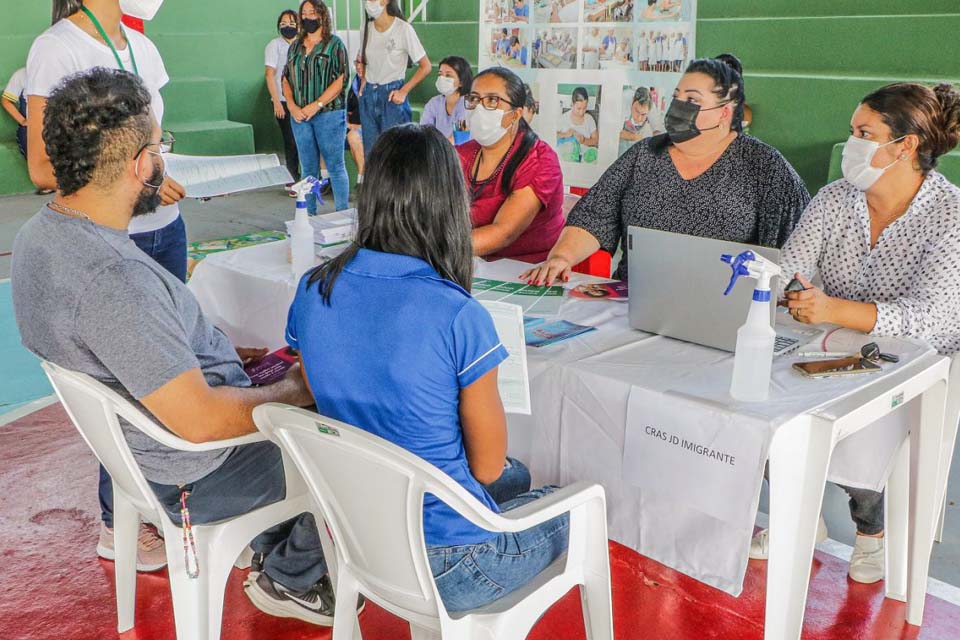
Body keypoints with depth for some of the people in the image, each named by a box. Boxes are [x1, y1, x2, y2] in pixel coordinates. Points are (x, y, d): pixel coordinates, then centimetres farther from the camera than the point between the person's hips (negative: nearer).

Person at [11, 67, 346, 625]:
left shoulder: (41, 233, -3)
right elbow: (200, 420, -34)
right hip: (195, 475, -9)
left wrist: (218, 353, 9)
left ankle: (271, 548, 36)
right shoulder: (112, 279, -35)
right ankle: (291, 577, 25)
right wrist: (294, 393, -17)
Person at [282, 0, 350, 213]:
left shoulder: (334, 44, -1)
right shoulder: (295, 46, 15)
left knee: (335, 166, -3)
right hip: (300, 116, 5)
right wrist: (292, 106, -3)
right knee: (308, 168, 9)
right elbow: (286, 78, 15)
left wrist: (316, 105, -15)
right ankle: (308, 214, 15)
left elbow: (341, 79, -10)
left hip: (329, 114, -5)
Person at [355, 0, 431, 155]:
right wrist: (363, 82, 5)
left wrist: (404, 91, -12)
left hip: (392, 95, -5)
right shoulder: (367, 27, 6)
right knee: (370, 152, 9)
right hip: (368, 95, 6)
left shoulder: (403, 29, -11)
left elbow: (425, 66, -8)